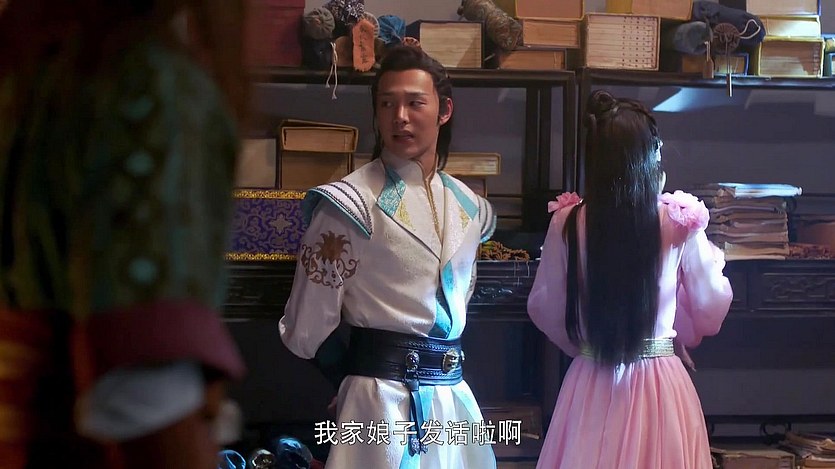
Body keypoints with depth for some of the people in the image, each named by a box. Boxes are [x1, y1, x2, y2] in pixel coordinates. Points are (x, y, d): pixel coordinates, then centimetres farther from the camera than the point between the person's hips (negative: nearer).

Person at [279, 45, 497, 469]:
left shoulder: (469, 206, 10)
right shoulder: (352, 203, -10)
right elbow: (305, 331, -10)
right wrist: (360, 376, 5)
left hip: (454, 397, 6)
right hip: (384, 398, -6)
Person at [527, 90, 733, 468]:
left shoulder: (568, 223, -9)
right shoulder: (681, 224, -11)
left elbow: (544, 309, 2)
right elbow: (710, 313, 0)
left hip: (590, 384, 1)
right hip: (661, 384, -1)